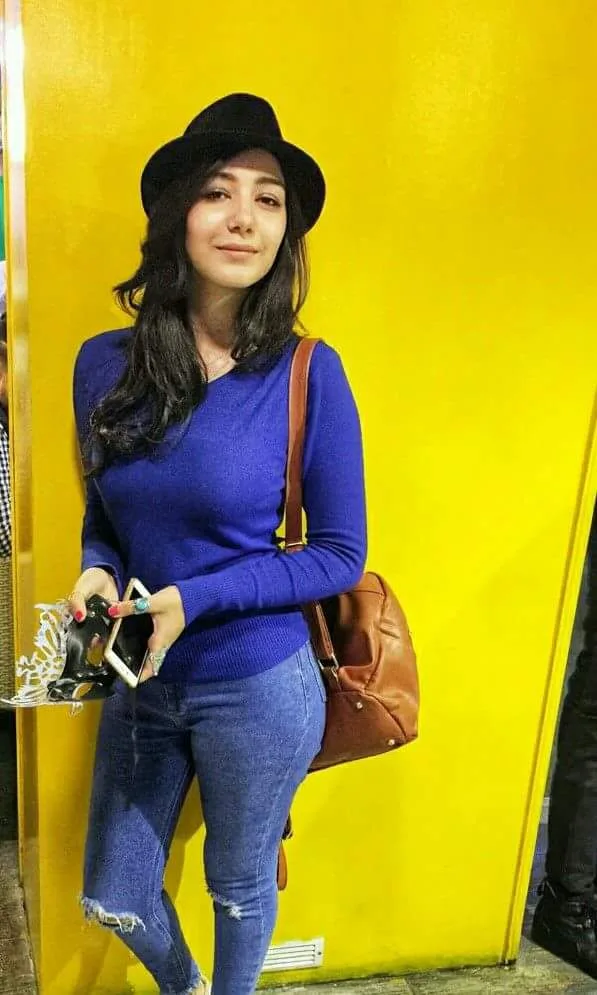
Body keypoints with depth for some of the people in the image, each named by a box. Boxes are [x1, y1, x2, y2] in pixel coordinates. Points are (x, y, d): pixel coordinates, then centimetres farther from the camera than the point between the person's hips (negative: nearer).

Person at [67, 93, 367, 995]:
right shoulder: (105, 365, -7)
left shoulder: (308, 373, -17)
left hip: (260, 688, -3)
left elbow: (340, 555, -12)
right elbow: (105, 517, 7)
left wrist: (192, 600, -22)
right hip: (142, 685, 4)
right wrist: (97, 574, -15)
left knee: (241, 888, 21)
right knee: (112, 899, 21)